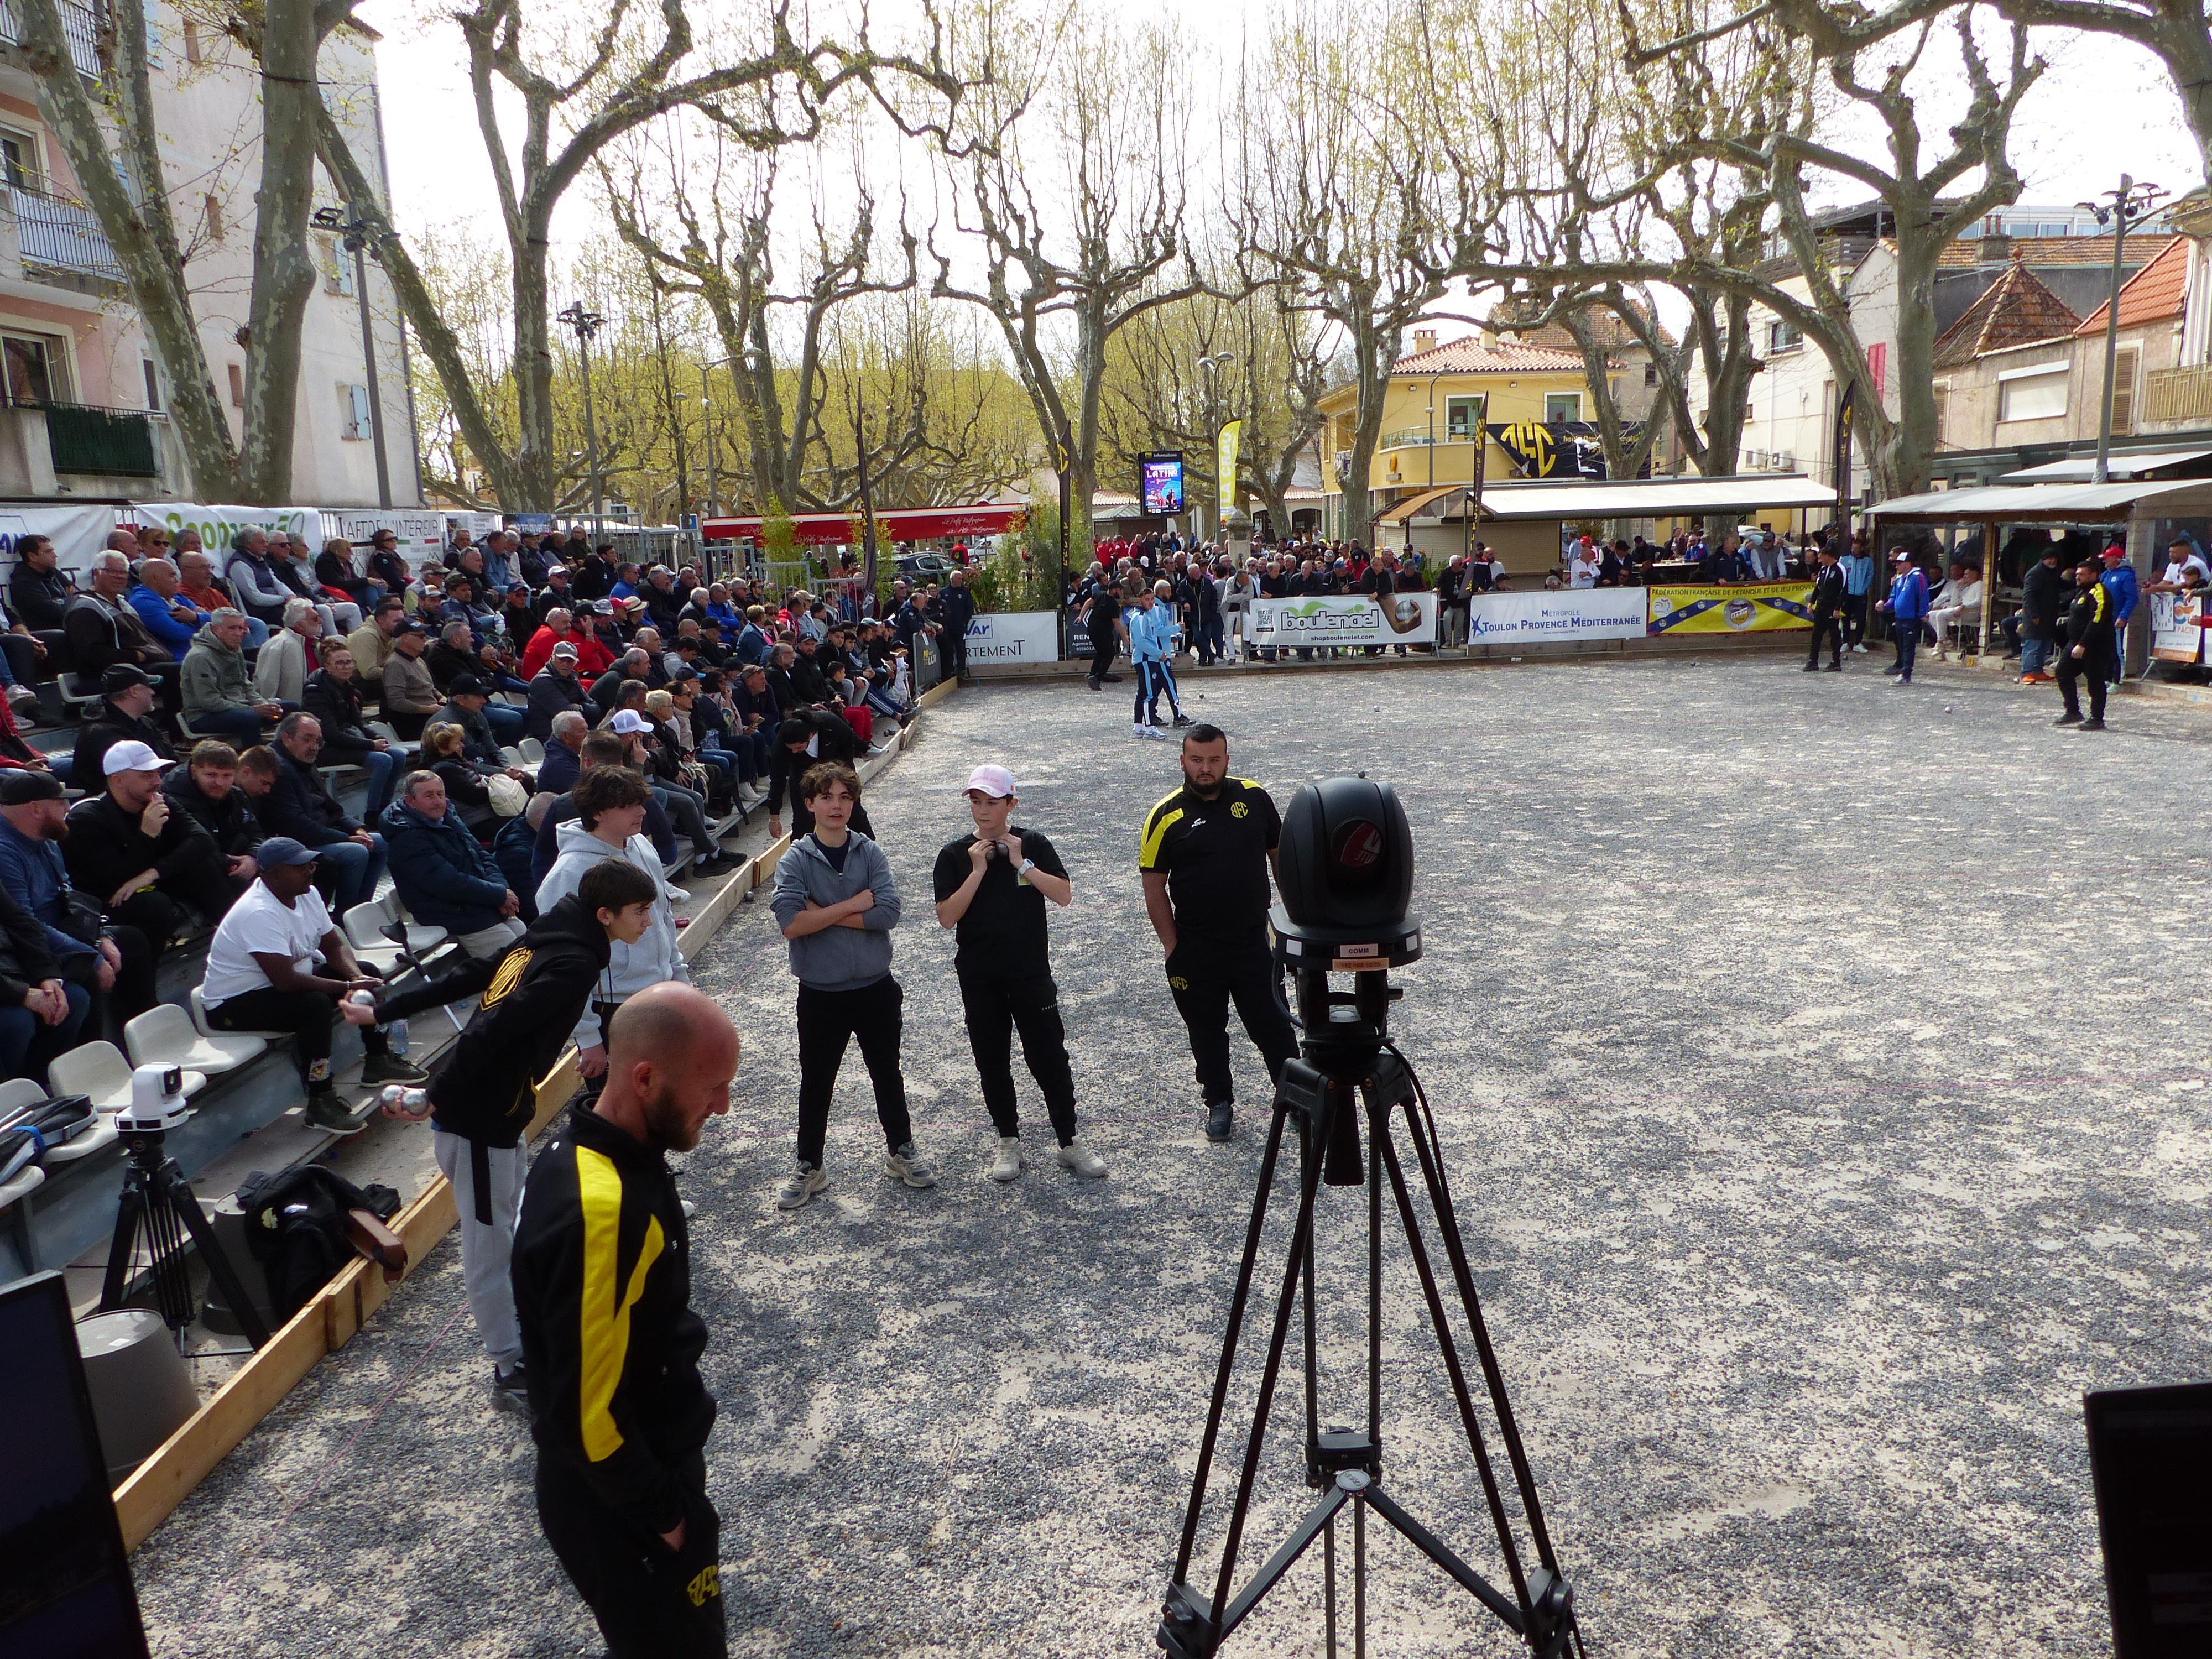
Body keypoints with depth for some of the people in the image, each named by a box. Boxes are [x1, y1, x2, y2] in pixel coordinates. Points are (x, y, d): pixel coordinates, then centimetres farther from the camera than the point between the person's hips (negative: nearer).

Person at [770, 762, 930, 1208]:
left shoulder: (871, 854, -4)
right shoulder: (794, 861, -8)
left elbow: (889, 913, -17)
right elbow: (791, 924, -22)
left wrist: (823, 913, -17)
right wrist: (853, 905, -17)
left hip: (876, 988, 1)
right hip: (821, 994, -1)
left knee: (887, 1074, 17)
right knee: (816, 1083, 13)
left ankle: (901, 1150, 37)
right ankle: (809, 1167, 30)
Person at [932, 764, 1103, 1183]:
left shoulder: (1033, 845, -1)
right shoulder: (955, 855, -2)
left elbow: (1064, 896, -10)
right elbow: (947, 918, -11)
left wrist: (1021, 864, -15)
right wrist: (978, 870, -16)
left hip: (1031, 973, -1)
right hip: (979, 979, 1)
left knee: (1050, 1059, 2)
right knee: (992, 1064, 10)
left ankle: (1069, 1143, 16)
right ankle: (1009, 1143, 25)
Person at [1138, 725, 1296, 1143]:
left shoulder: (1254, 798, -1)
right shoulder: (1167, 817, -7)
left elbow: (1280, 854, 10)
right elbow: (1154, 886, -3)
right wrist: (1172, 945, -5)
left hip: (1254, 940, 1)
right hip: (1196, 949, 0)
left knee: (1271, 1025, 6)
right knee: (1207, 1031, 13)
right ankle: (1219, 1103, 29)